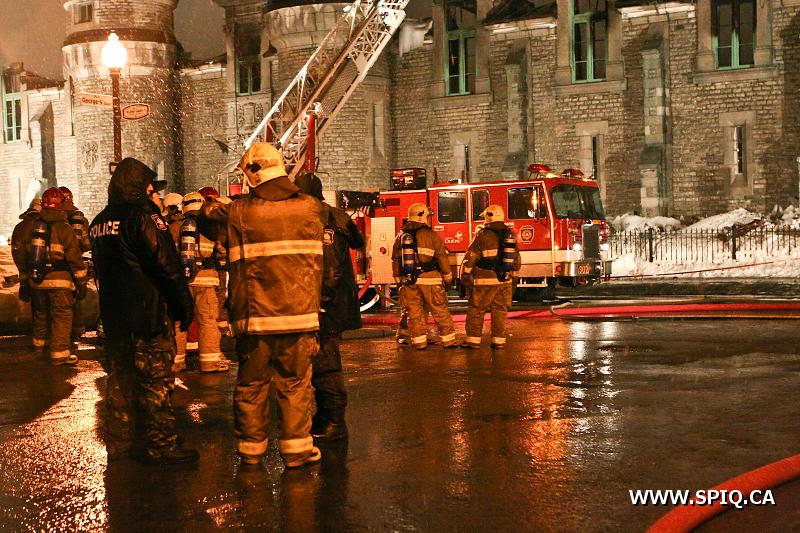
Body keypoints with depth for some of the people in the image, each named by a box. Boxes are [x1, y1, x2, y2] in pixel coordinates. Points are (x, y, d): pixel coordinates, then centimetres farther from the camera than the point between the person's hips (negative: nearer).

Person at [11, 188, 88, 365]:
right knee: (62, 316, -1)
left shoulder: (29, 226, 5)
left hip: (36, 280, 6)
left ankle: (39, 342, 43)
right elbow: (74, 256, -12)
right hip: (59, 280, -5)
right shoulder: (63, 228, -11)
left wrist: (24, 279, 22)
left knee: (40, 312, 24)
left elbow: (19, 252, 12)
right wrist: (82, 282, -4)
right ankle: (60, 353, -5)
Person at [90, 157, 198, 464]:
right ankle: (160, 445, 0)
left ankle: (119, 442, 22)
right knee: (156, 379, -3)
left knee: (120, 377, 15)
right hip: (148, 310, -8)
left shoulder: (100, 223, 12)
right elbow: (166, 264, -17)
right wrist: (185, 304, -11)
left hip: (113, 312, 8)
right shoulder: (141, 215, -14)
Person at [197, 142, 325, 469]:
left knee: (251, 383, 12)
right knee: (295, 383, 9)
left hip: (253, 316, 0)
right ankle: (296, 447, 10)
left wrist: (210, 207, 33)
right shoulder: (311, 208, 0)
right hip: (299, 314, 1)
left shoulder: (237, 214, -6)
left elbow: (206, 222, 13)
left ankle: (250, 447, 21)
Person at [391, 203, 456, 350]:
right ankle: (448, 340, 8)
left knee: (414, 312, 9)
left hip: (409, 281, 4)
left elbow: (395, 260, 11)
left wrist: (398, 280, 20)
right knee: (440, 311, 4)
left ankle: (419, 341, 10)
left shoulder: (401, 237, 8)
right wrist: (448, 277, 6)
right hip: (429, 279, -4)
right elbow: (442, 258, -4)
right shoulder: (431, 235, -5)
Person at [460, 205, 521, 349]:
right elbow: (517, 259, 15)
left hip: (484, 280, -5)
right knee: (500, 311, 11)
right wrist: (513, 279, 24)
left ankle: (473, 340, 4)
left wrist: (465, 276, 1)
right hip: (505, 281, 5)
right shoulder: (510, 235, 8)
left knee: (476, 310, 4)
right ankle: (499, 340, 10)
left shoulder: (483, 235, -9)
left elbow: (470, 258, -9)